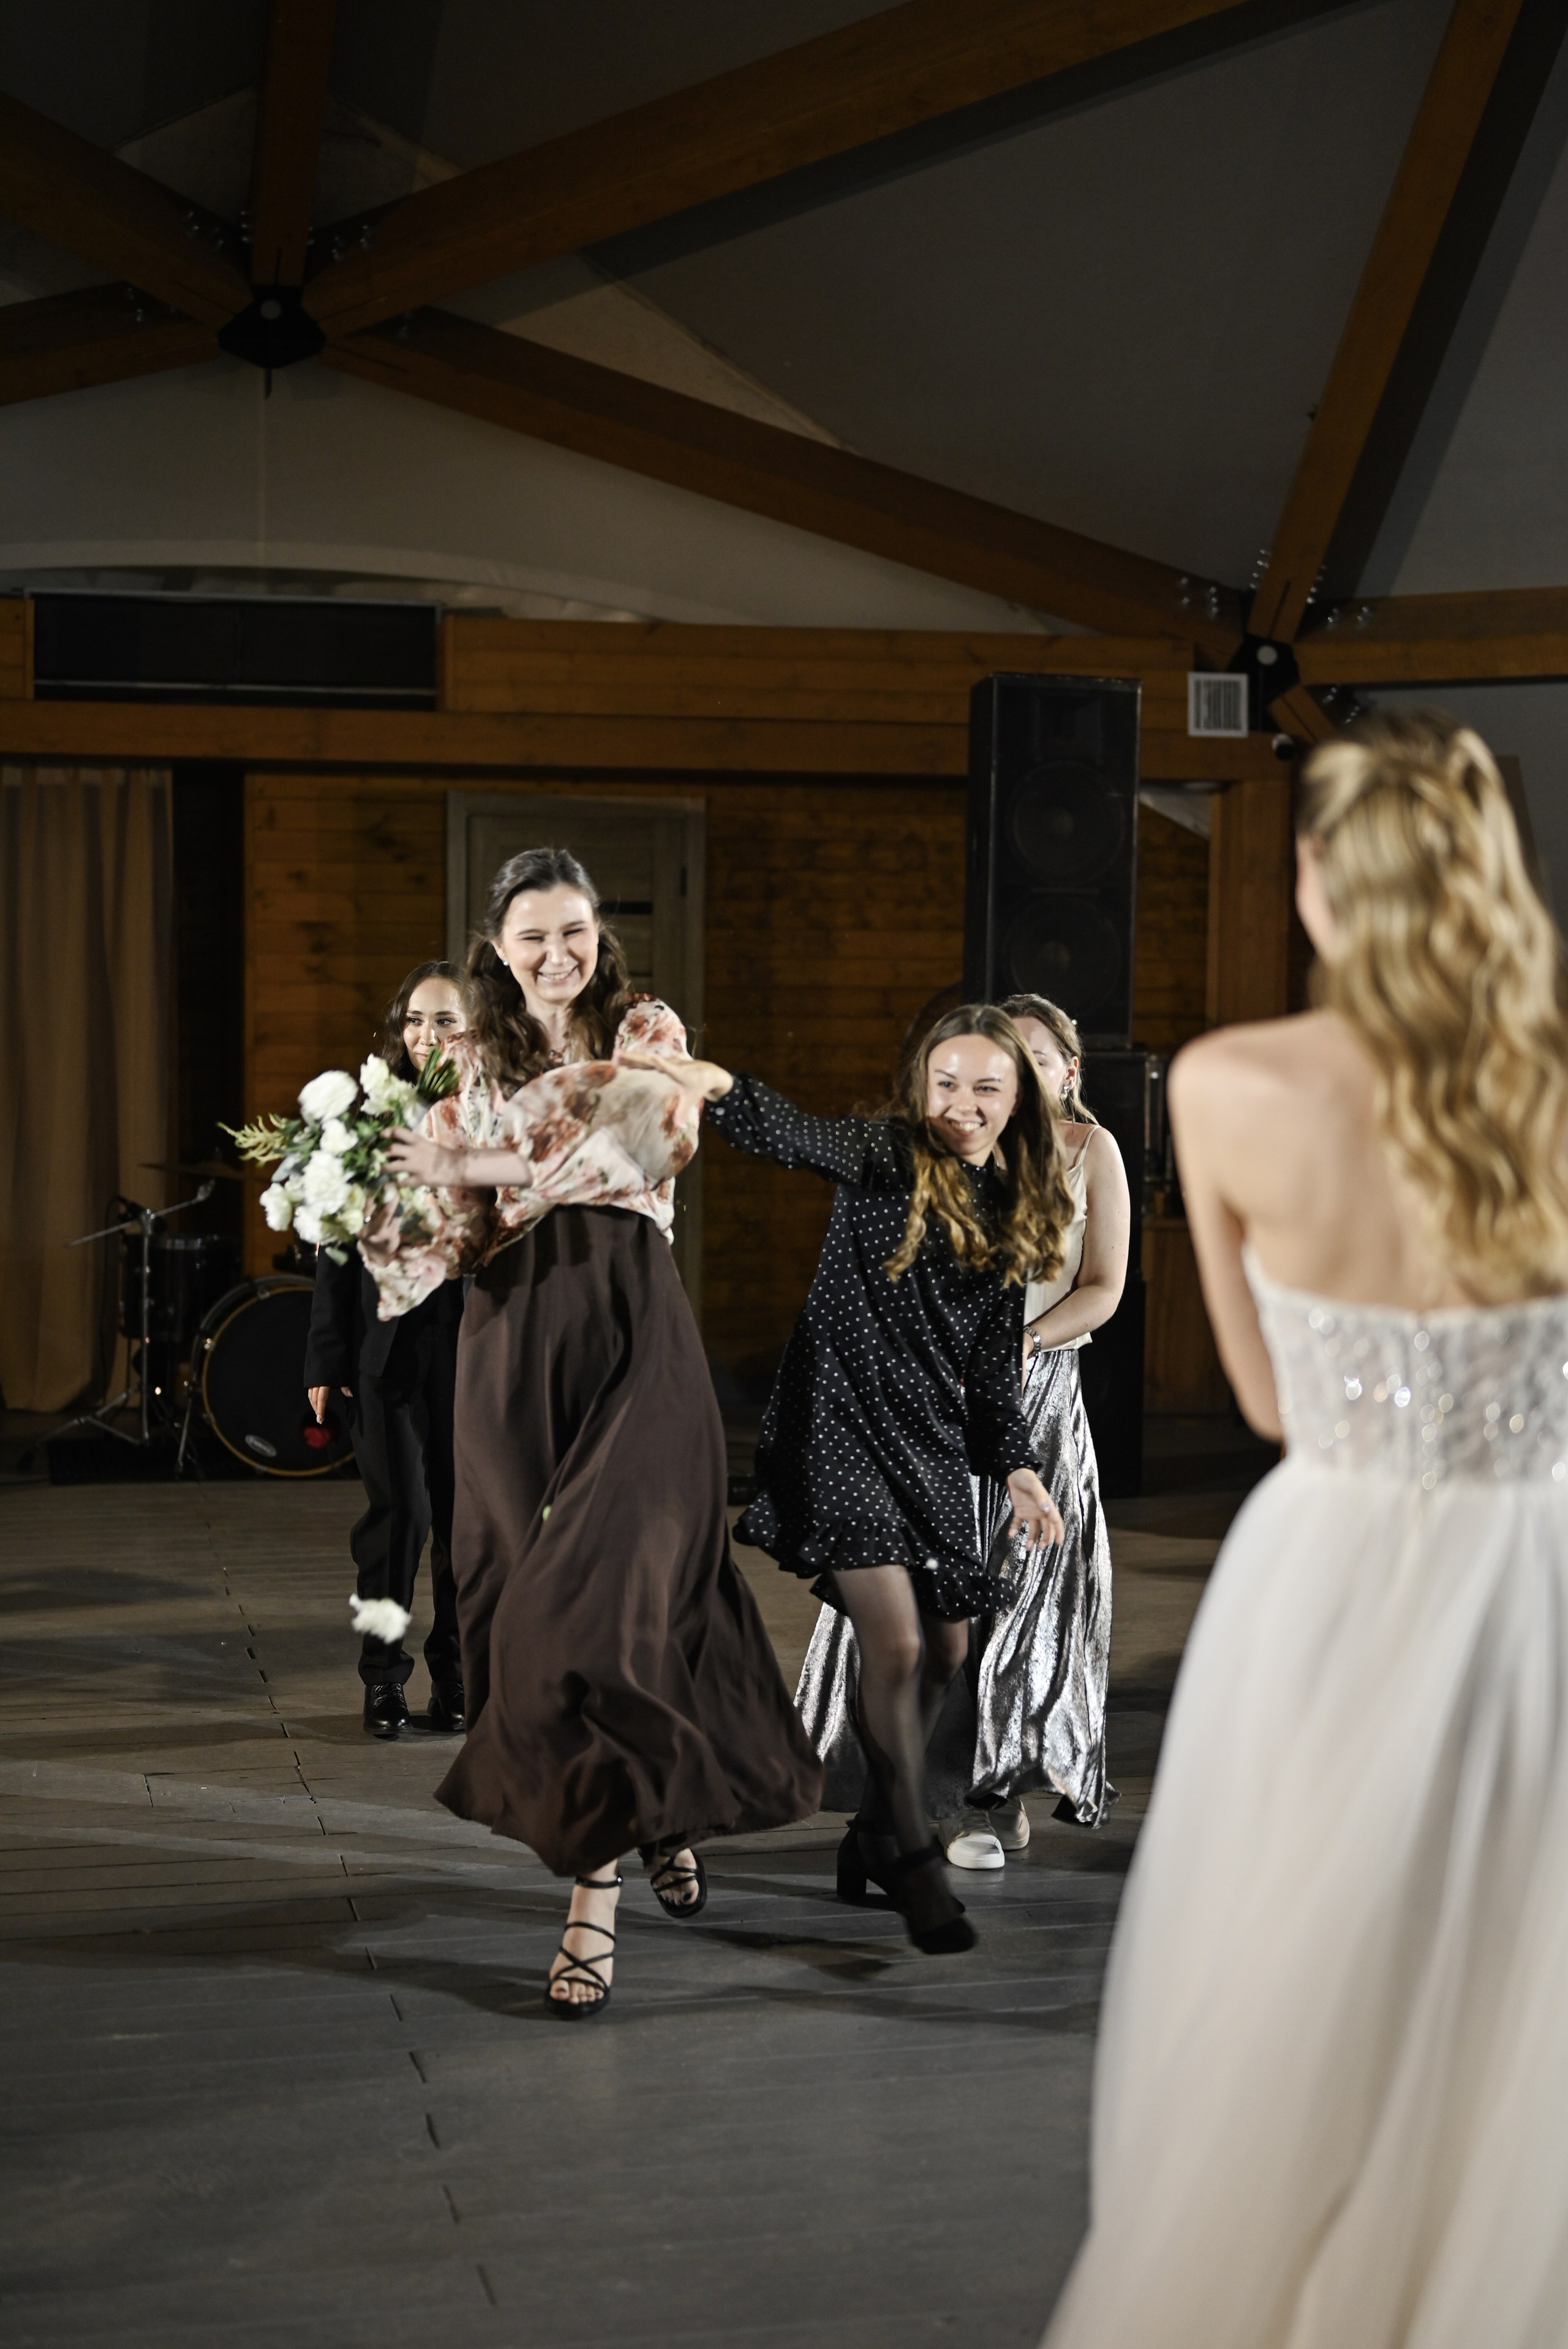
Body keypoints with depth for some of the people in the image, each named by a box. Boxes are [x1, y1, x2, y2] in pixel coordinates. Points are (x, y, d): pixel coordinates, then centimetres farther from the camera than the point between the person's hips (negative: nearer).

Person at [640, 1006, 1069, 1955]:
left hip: (934, 1441, 7)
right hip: (842, 1421, -6)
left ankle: (876, 1834, 30)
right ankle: (915, 1861, -2)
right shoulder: (889, 1156, -8)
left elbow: (994, 1361, 14)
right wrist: (725, 1090, -49)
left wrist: (1017, 1466, 6)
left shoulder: (1012, 1207, 9)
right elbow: (802, 1138, -29)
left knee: (943, 1654, 11)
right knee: (896, 1643, -15)